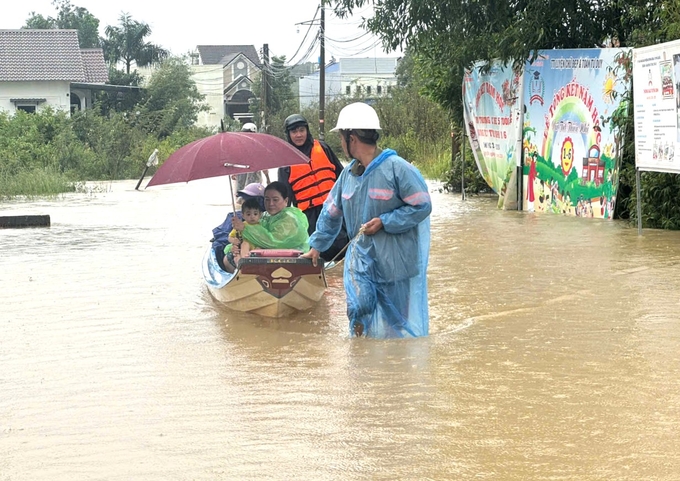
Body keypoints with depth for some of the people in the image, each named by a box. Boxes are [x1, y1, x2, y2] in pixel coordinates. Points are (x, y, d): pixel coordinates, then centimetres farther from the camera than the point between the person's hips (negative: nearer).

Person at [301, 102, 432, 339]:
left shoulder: (397, 169, -15)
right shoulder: (348, 174, 7)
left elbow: (422, 206, -15)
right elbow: (331, 212, 20)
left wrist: (384, 222, -18)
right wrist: (317, 246, 25)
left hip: (396, 260, -5)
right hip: (361, 256, 5)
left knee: (401, 322, 6)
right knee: (359, 311, -8)